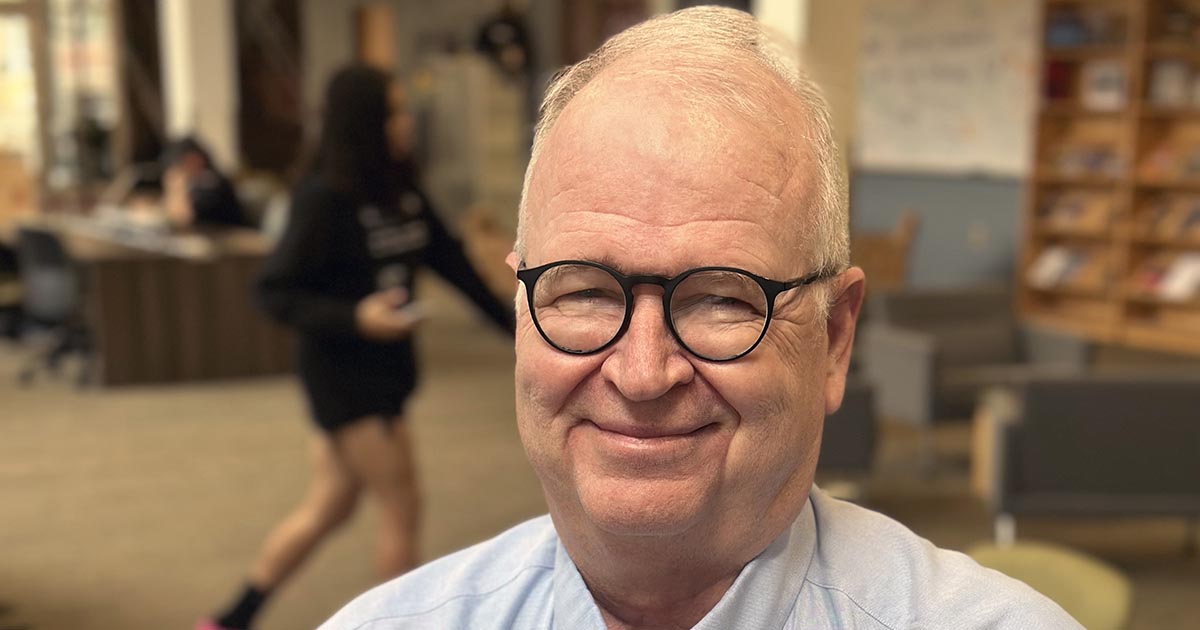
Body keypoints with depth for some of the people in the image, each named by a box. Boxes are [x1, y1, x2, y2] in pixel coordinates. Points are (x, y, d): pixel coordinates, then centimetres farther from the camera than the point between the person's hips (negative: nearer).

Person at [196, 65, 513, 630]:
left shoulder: (401, 188, 5)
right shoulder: (324, 199, -16)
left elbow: (449, 260, 11)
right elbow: (275, 291, -16)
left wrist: (510, 321, 12)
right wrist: (354, 318, -28)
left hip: (385, 366, 8)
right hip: (342, 373, -8)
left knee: (327, 508, 16)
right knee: (402, 510, 0)